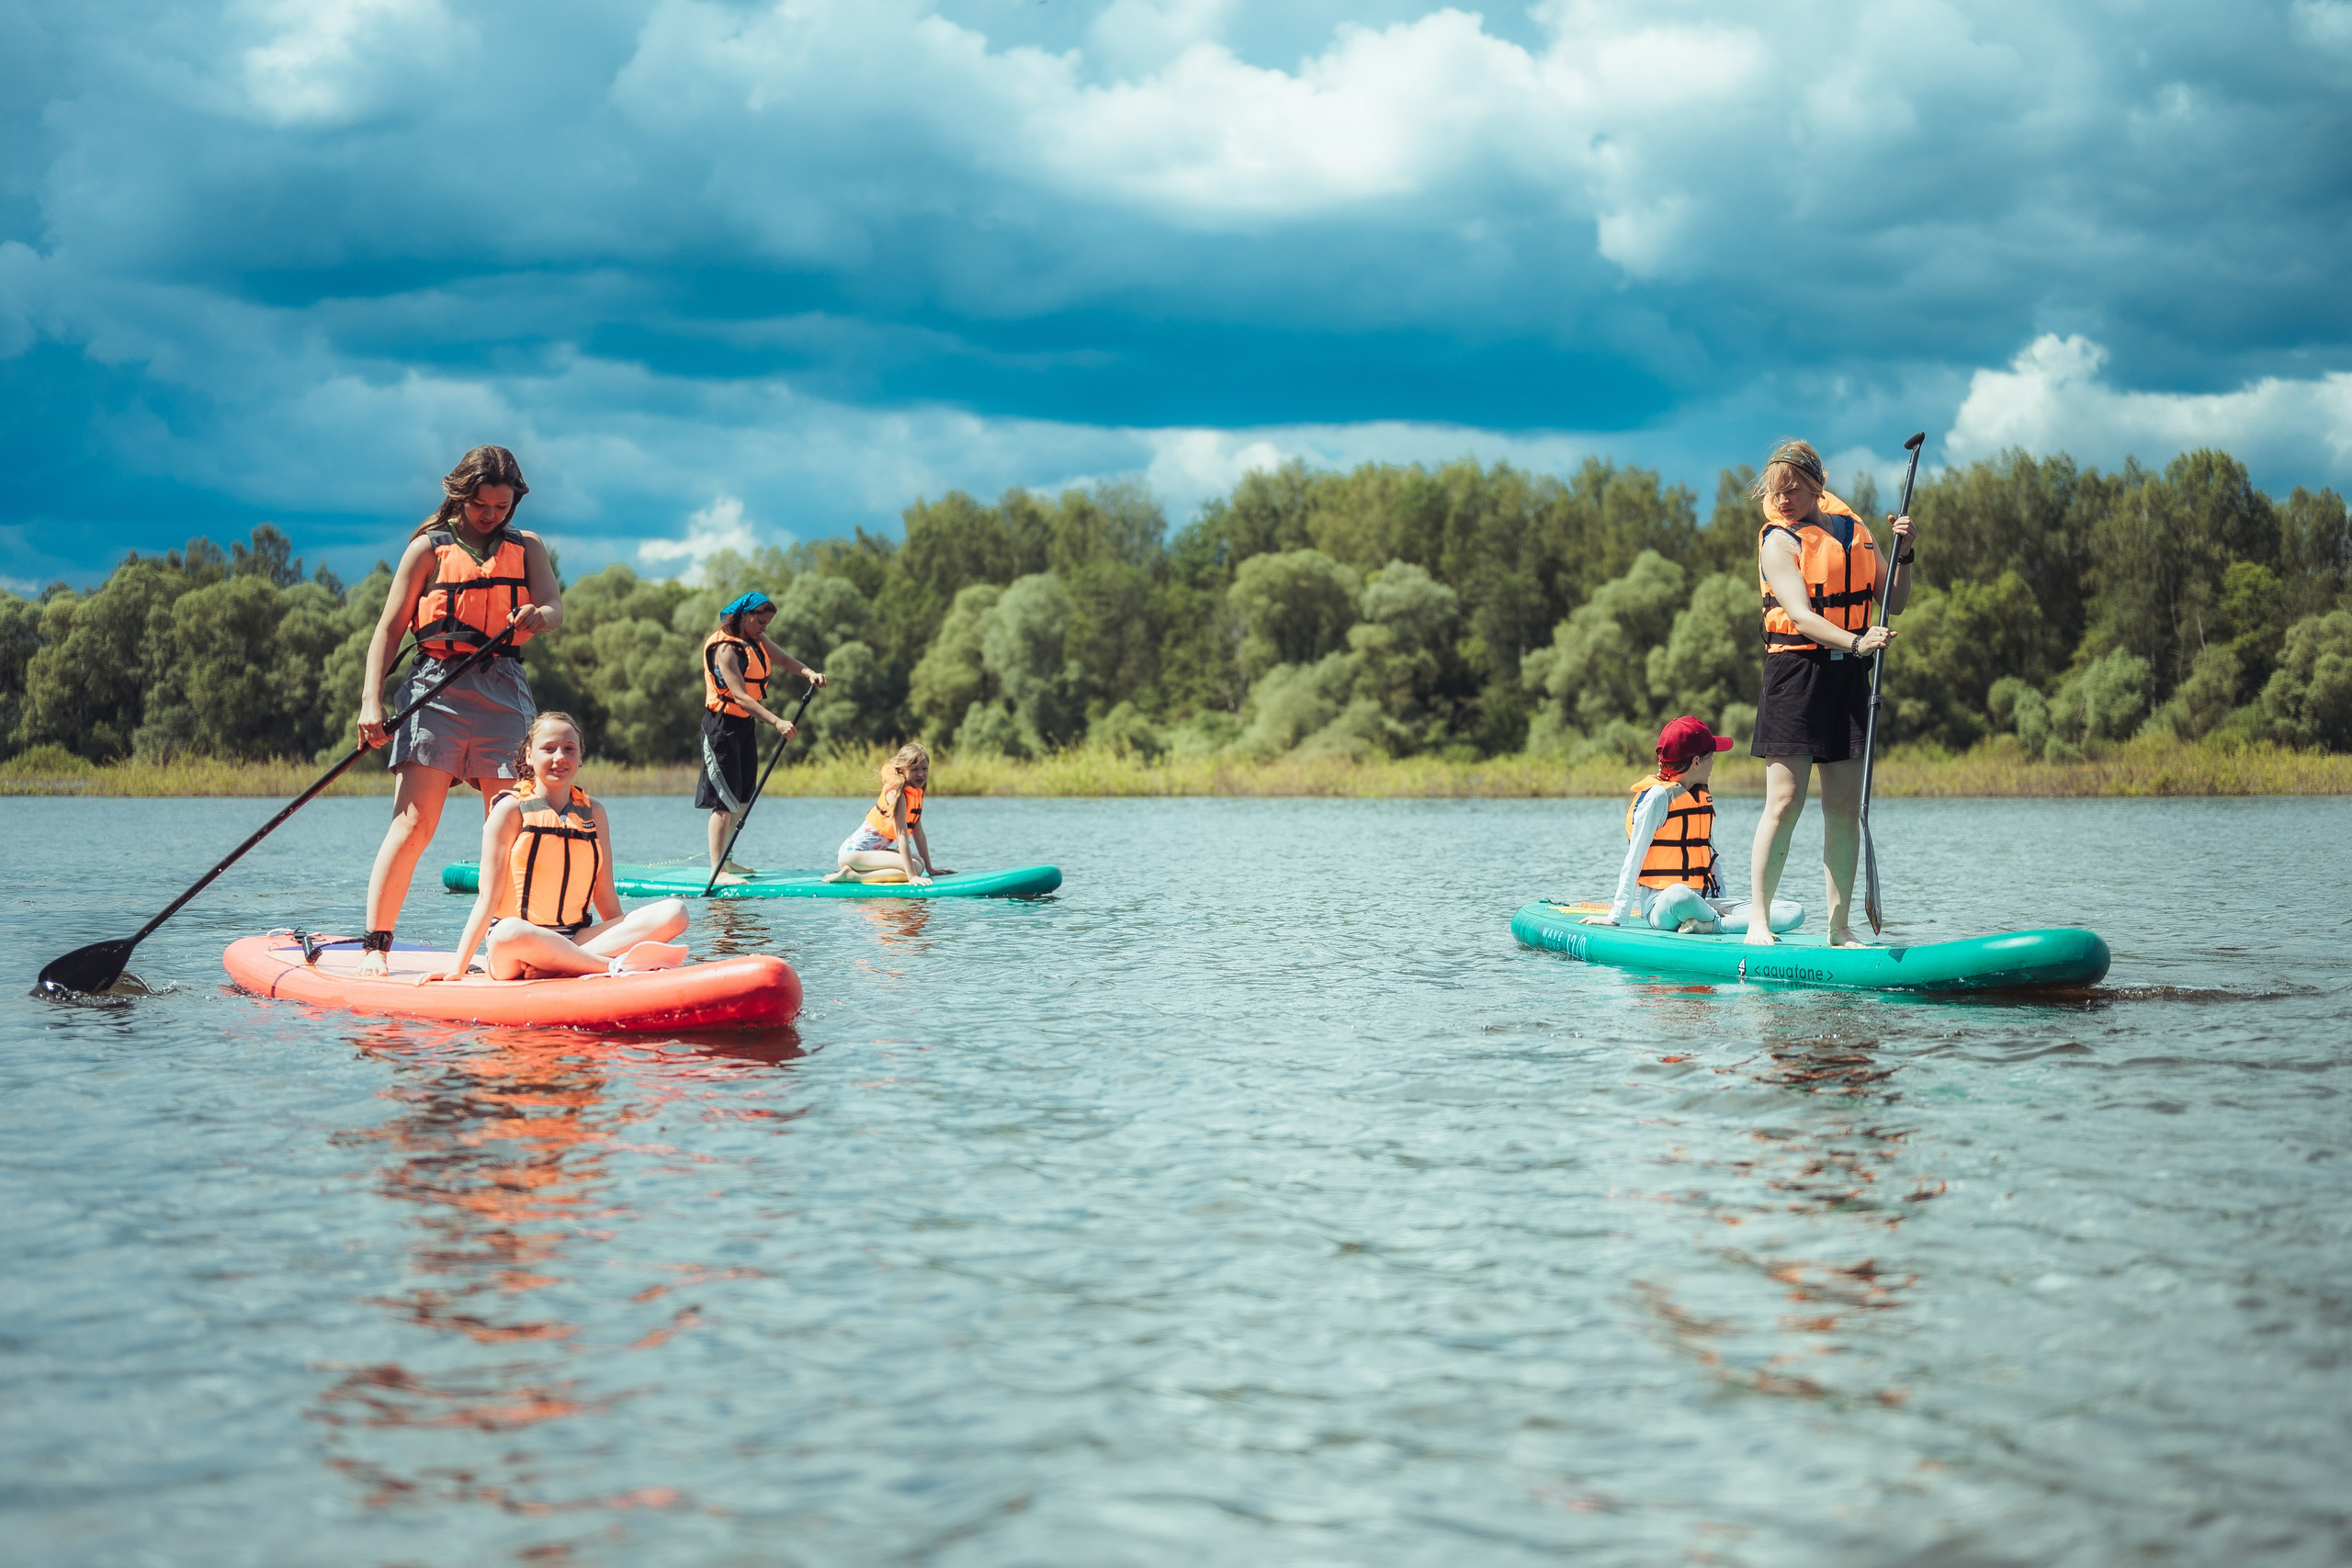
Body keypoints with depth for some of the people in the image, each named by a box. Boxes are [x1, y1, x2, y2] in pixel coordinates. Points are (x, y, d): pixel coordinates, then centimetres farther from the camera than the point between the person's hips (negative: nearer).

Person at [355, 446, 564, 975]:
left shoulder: (526, 548, 15)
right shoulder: (430, 548, 7)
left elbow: (555, 607, -1)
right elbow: (389, 627, 4)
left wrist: (538, 616, -27)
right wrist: (371, 700, -9)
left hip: (504, 692, 3)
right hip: (439, 689, -3)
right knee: (412, 824, -11)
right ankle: (374, 944, -9)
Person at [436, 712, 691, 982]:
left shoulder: (593, 813, 15)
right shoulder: (512, 810, 1)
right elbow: (488, 898, -4)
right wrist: (457, 968, -11)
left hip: (574, 940, 5)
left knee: (674, 912, -16)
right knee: (510, 932, -42)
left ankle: (557, 967, -30)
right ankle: (617, 967, -31)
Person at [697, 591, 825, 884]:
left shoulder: (756, 640, 9)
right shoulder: (725, 648, -19)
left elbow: (783, 658, -2)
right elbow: (740, 696, -27)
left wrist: (809, 673, -24)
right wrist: (776, 722, -36)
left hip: (746, 725, 9)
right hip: (723, 726, -9)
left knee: (743, 798, 13)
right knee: (726, 800, -11)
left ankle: (726, 860, 22)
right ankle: (717, 869, -10)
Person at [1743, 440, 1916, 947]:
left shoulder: (1854, 531, 13)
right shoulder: (1779, 541, -3)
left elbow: (1892, 603, 15)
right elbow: (1800, 614, -17)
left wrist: (1902, 553, -1)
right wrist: (1856, 642, -31)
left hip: (1850, 675, 5)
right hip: (1797, 671, -5)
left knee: (1845, 808, 4)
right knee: (1785, 803, -10)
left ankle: (1839, 928, 9)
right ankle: (1758, 922, -5)